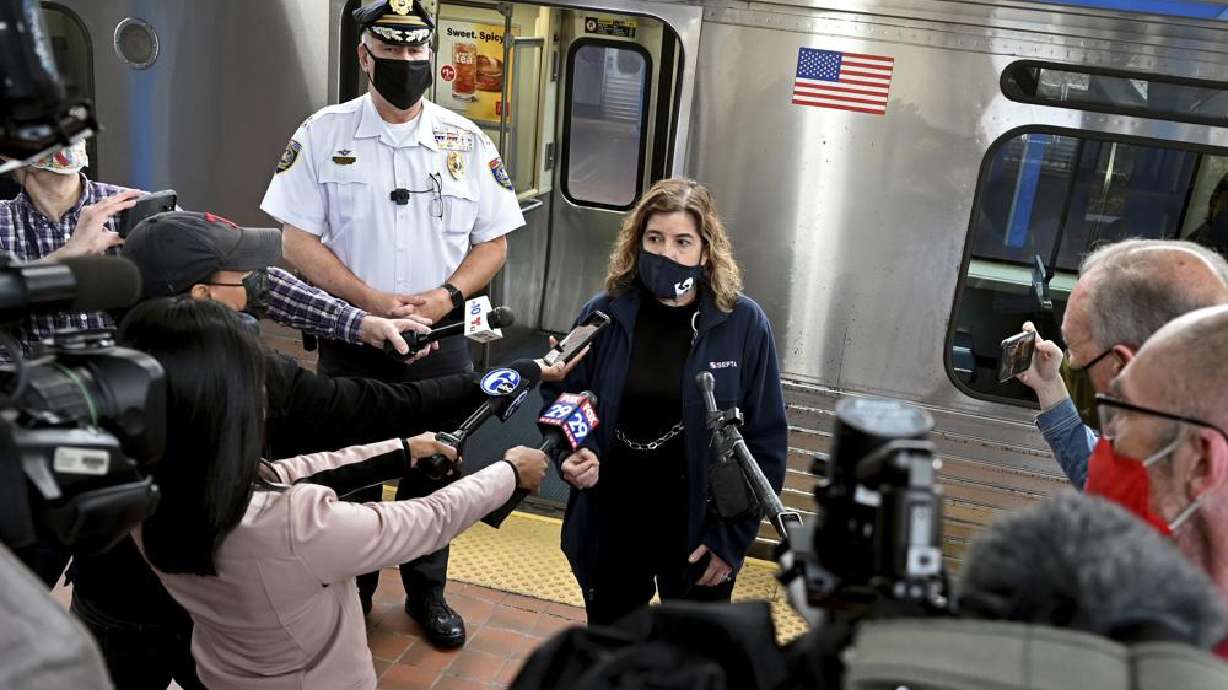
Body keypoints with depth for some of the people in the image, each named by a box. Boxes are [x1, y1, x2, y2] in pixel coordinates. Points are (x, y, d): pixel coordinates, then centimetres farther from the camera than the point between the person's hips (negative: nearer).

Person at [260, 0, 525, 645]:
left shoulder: (468, 143, 0)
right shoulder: (323, 134, -4)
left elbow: (492, 242, 2)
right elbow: (299, 242, -7)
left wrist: (446, 295, -16)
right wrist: (371, 300, -19)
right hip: (350, 339, -1)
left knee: (432, 470, 13)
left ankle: (427, 590, 33)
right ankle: (349, 589, 33)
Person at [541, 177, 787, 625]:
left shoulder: (743, 325, -12)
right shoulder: (604, 315, -8)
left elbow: (765, 440, -8)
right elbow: (560, 398, 6)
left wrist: (731, 537, -10)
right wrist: (573, 453, -15)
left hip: (698, 532, -1)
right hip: (611, 525, 2)